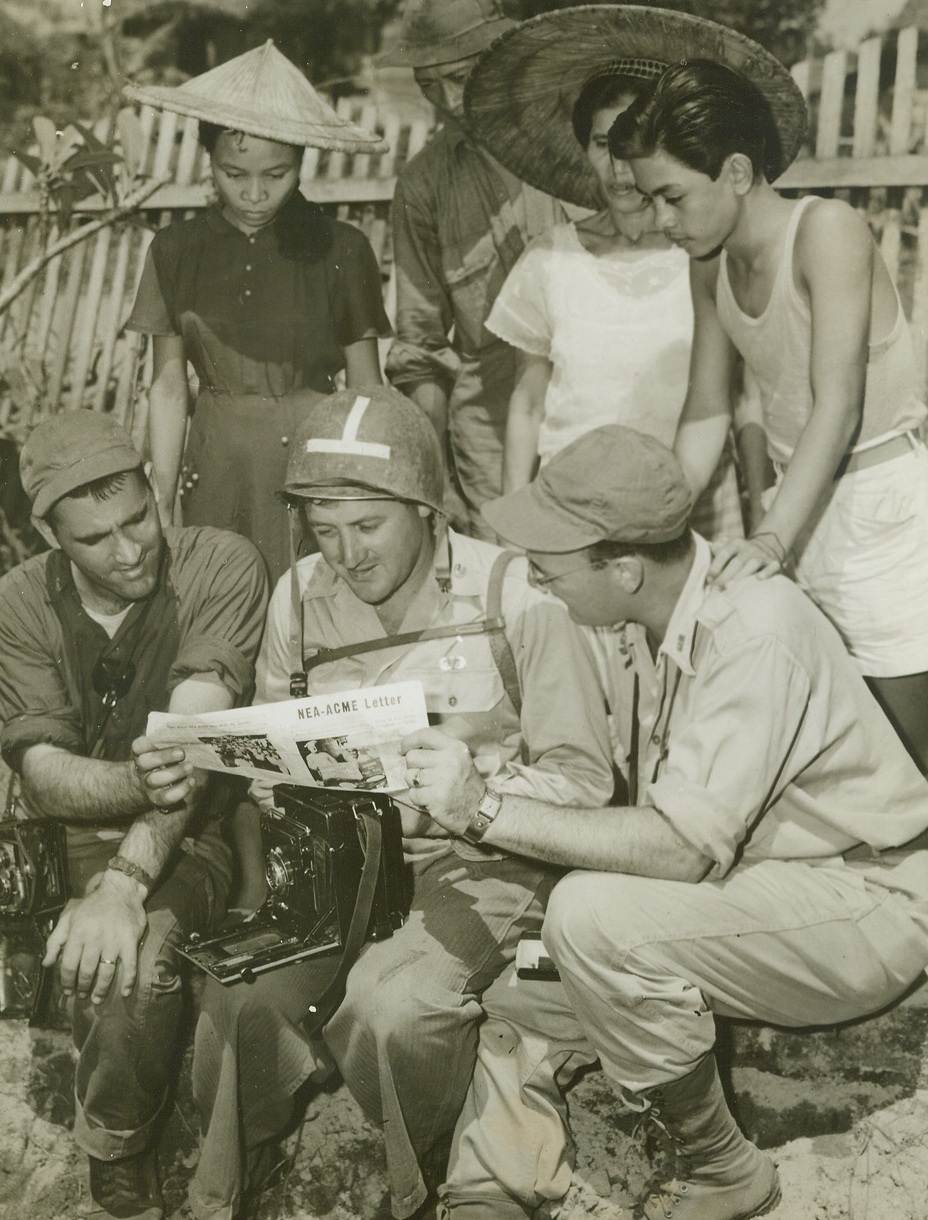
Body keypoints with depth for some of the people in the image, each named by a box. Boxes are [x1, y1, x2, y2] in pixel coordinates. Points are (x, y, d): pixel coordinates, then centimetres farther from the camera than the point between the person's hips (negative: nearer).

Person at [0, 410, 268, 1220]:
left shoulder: (221, 566, -12)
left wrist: (125, 881, -35)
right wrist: (134, 783, -32)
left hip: (199, 830, -3)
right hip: (73, 836, 3)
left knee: (133, 944, -32)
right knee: (111, 956, -28)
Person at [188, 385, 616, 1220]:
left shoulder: (512, 597, -11)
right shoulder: (299, 598, 3)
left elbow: (581, 777, -9)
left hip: (481, 859, -3)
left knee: (390, 1011, -28)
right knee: (241, 991, -21)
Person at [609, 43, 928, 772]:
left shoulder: (826, 229, -16)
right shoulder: (711, 267, 5)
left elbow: (837, 404, -23)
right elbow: (707, 416, 9)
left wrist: (771, 536, -30)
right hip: (802, 503, 6)